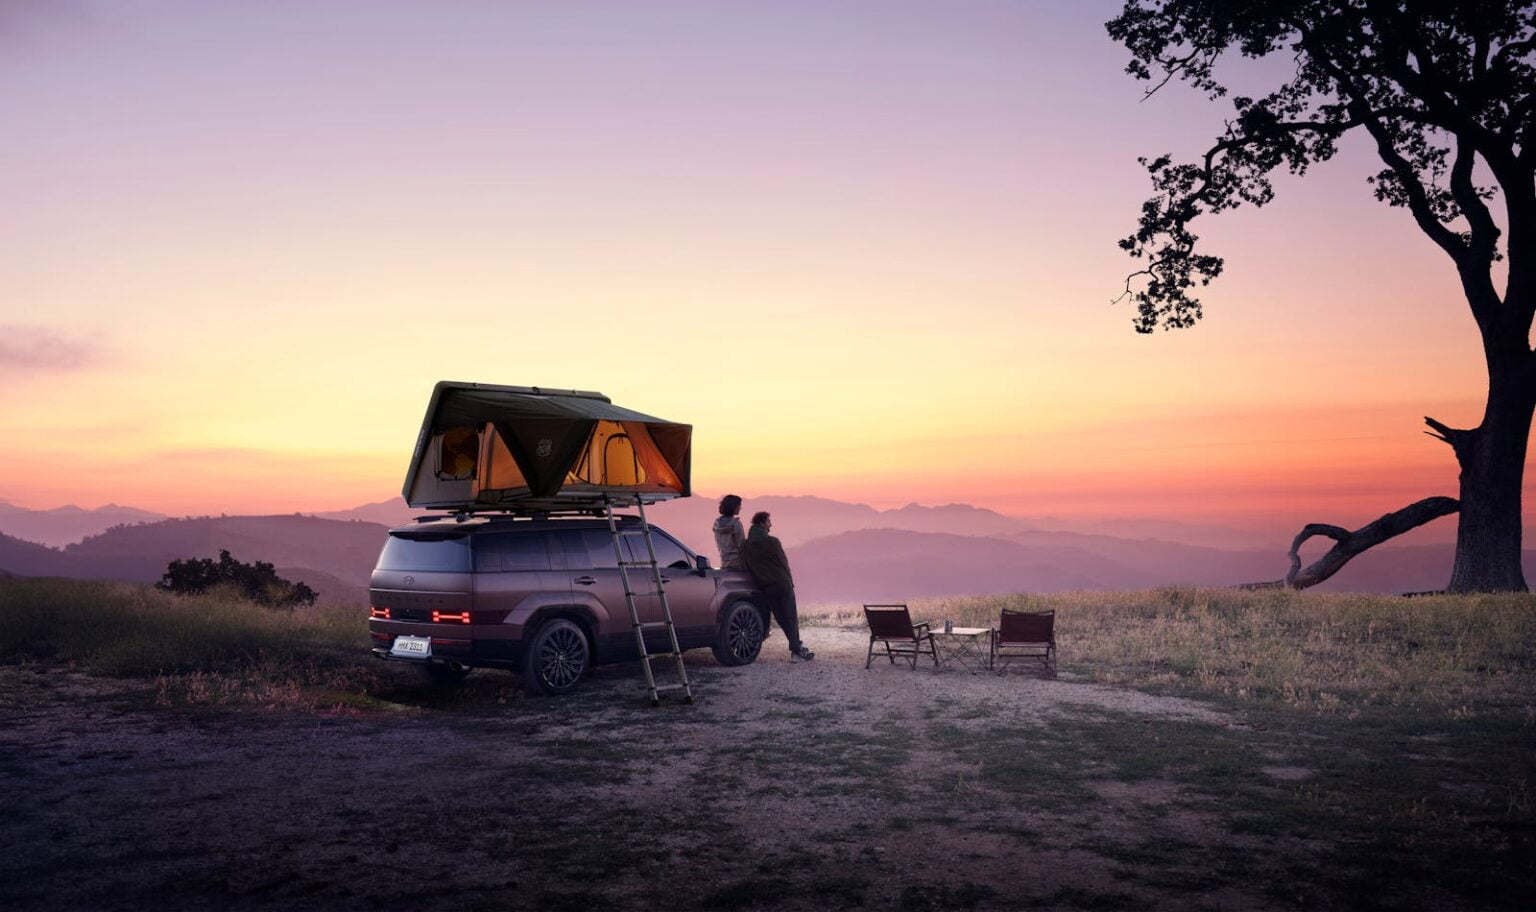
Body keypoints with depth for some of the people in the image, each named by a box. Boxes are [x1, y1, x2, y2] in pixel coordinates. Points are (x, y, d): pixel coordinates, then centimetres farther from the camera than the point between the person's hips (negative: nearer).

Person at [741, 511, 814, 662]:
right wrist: (789, 582, 5)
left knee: (782, 619, 13)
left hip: (766, 588, 5)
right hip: (782, 584, -5)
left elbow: (748, 568, 9)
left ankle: (797, 646, 20)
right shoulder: (772, 542, -11)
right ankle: (796, 651, -5)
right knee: (791, 618, 0)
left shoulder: (745, 547, 5)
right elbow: (784, 563, -6)